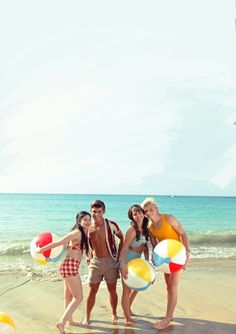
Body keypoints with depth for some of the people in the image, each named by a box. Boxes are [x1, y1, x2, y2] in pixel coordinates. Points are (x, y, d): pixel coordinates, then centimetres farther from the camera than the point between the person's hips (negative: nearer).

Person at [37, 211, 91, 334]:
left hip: (70, 266, 10)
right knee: (78, 297, -6)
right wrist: (41, 250, -10)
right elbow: (58, 243, -14)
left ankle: (69, 319, 37)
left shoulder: (83, 233, 10)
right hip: (70, 266, -10)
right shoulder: (77, 232, -17)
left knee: (69, 296, 22)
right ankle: (62, 322, -7)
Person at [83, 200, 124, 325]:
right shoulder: (88, 228, -3)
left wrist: (118, 253, 0)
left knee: (112, 290, 9)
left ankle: (114, 314, 29)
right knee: (92, 290, 3)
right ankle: (87, 316, 17)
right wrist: (90, 257, 4)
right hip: (95, 262, 2)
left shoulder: (111, 225, -11)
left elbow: (122, 238, 4)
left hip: (110, 261, -1)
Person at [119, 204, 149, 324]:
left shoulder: (145, 229, -1)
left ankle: (127, 309, 45)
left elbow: (145, 247, 7)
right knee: (127, 289, 2)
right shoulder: (132, 230, -24)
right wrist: (123, 266, -31)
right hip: (128, 261, -9)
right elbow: (124, 249, -25)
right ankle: (127, 318, 17)